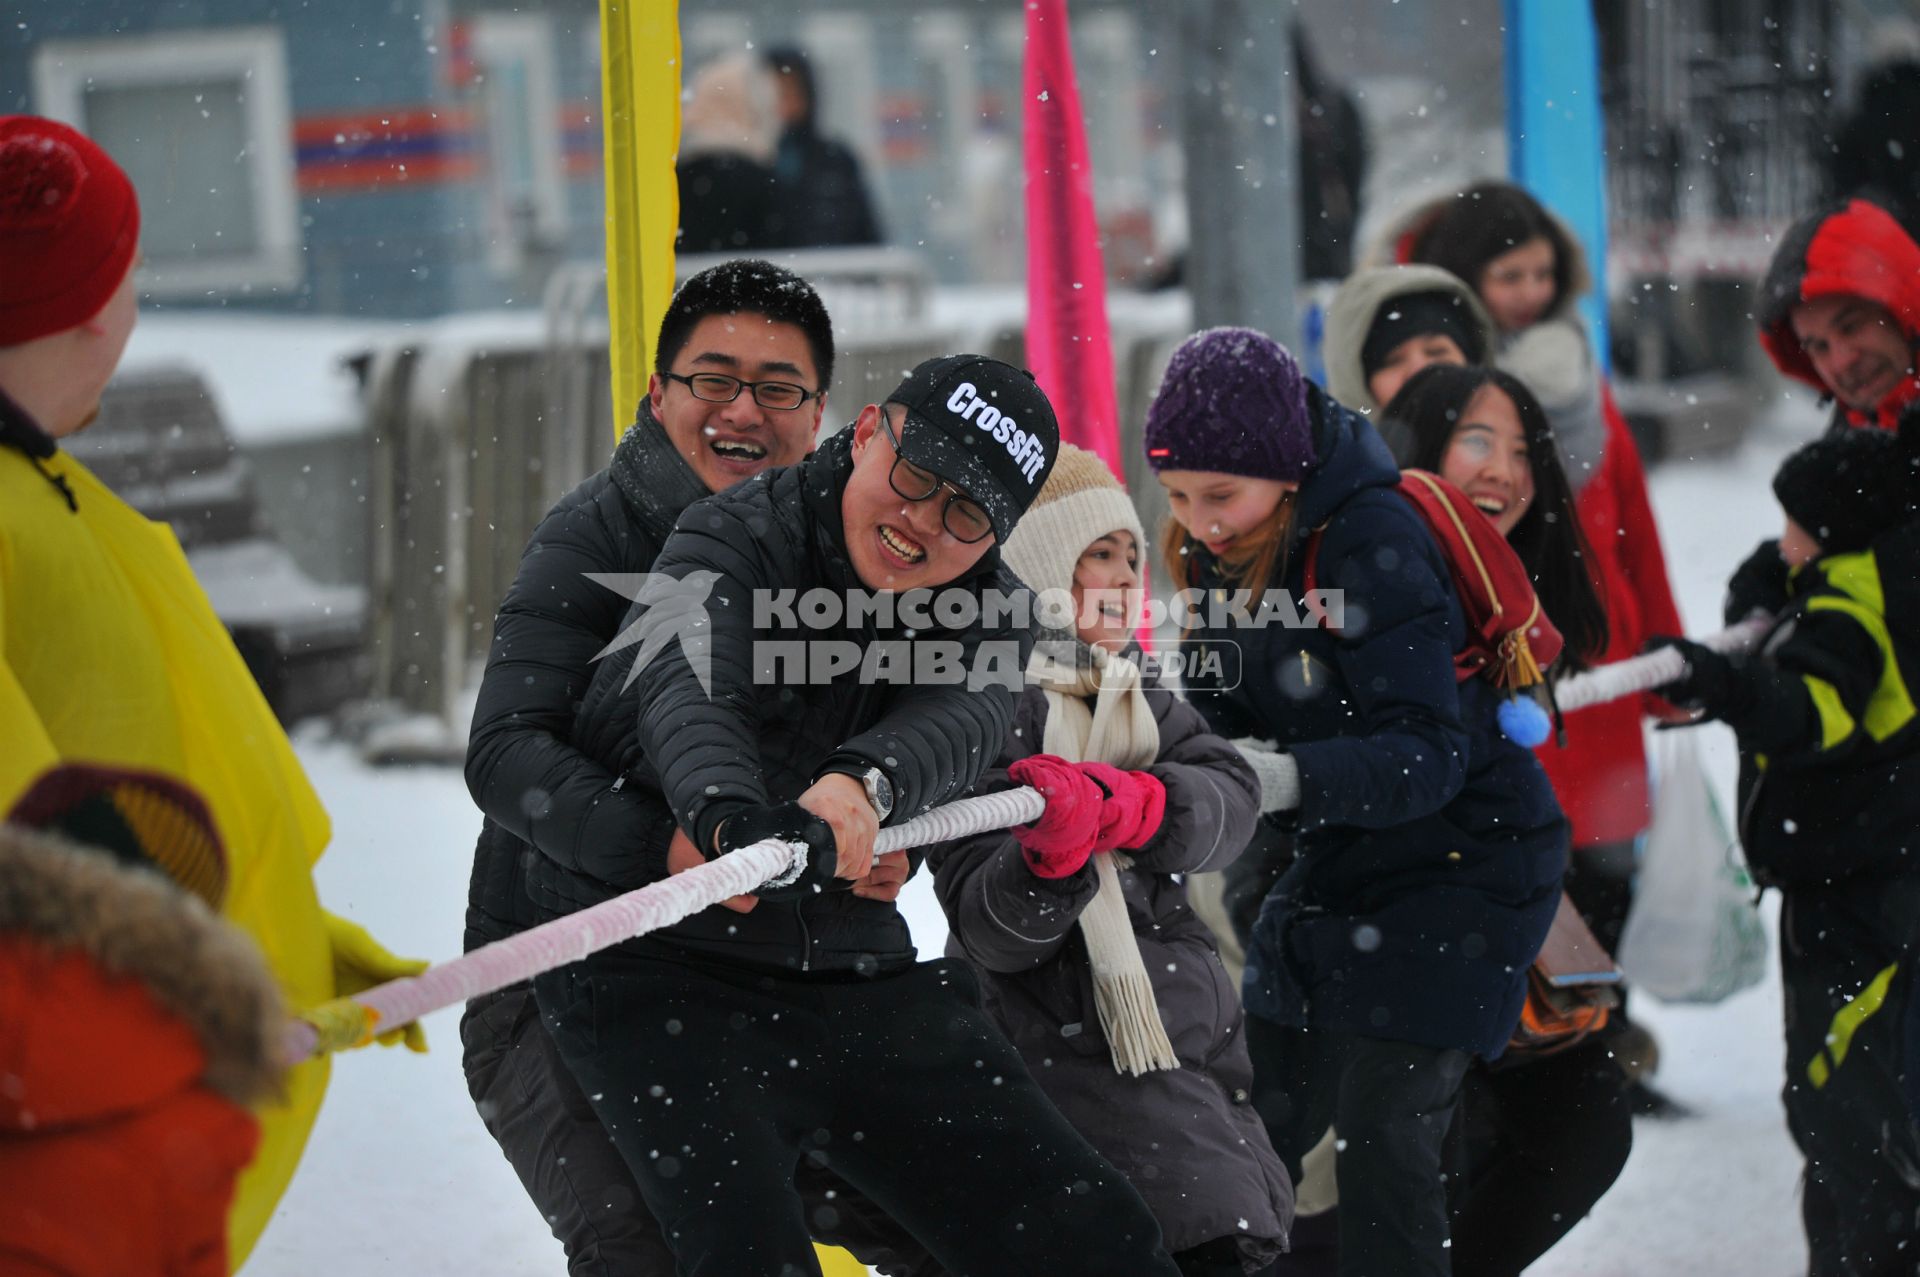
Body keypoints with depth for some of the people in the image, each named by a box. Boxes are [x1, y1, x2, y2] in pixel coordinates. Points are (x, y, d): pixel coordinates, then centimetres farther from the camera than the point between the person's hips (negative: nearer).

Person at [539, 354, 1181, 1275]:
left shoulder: (987, 612, 5)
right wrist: (726, 811, -54)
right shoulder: (736, 540, -10)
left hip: (856, 981, 5)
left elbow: (963, 720, -18)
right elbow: (685, 686, -31)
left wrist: (864, 783, -42)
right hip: (658, 972, -5)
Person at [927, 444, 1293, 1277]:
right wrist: (1048, 858, -38)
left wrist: (1127, 805, -28)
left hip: (1196, 1037, 8)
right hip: (1071, 1046, -8)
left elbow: (1230, 800, -7)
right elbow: (987, 932, -16)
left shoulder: (1138, 699, 13)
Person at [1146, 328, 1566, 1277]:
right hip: (1334, 872, 8)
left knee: (1382, 1138, -15)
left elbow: (1429, 754, -33)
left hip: (1460, 866, -8)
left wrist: (1291, 778, -47)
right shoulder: (1223, 549, -2)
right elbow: (1225, 717, -1)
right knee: (1256, 1132, 8)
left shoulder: (1373, 541, -26)